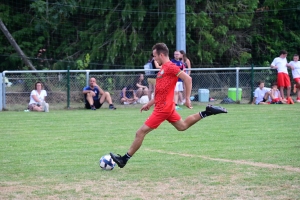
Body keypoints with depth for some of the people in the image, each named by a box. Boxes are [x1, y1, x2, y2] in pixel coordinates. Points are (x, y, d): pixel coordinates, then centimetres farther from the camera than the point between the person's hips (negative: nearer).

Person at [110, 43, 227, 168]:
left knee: (140, 133, -8)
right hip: (166, 106, 10)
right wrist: (149, 104, 20)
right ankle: (207, 112, 20)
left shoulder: (170, 67, -15)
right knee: (182, 126, 23)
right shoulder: (164, 68, 14)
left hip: (162, 108, -10)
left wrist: (187, 99, -19)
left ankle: (124, 159, -4)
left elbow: (188, 79, -21)